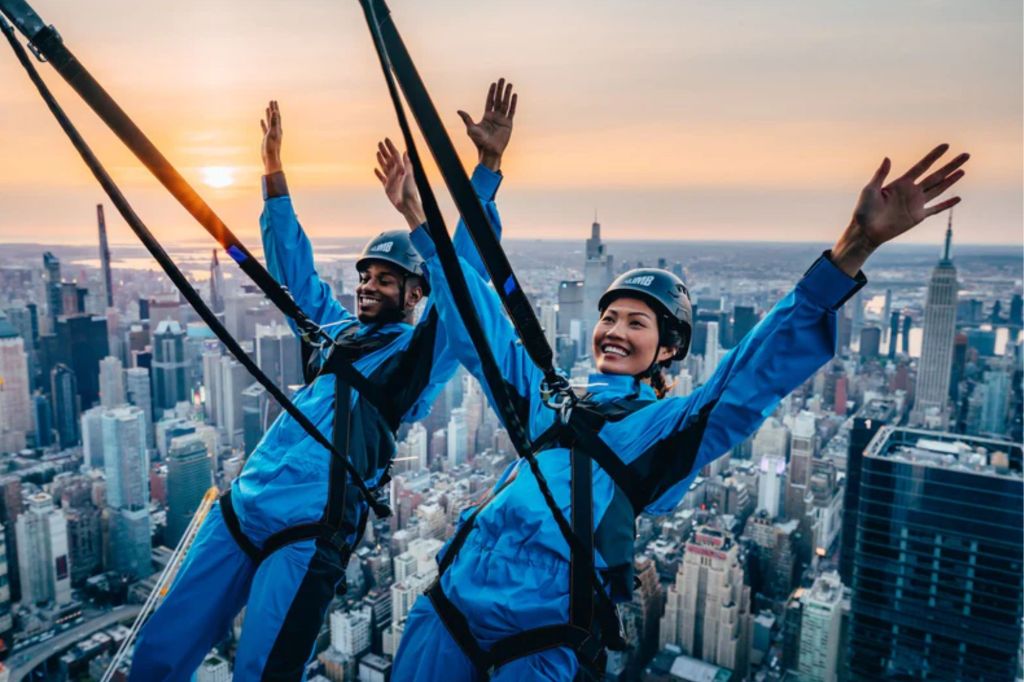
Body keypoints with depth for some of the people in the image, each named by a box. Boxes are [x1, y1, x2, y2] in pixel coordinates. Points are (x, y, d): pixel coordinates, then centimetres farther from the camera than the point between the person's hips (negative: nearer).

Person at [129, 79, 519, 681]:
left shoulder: (424, 348, -1)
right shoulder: (338, 329, 16)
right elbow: (294, 265, 20)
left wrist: (489, 164, -18)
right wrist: (275, 174, 16)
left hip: (309, 532, -6)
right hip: (239, 508, 7)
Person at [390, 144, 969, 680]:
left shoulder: (669, 424, 2)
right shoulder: (545, 392, 13)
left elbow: (763, 368, -10)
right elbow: (480, 322, 15)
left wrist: (856, 246, -21)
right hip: (451, 600, 4)